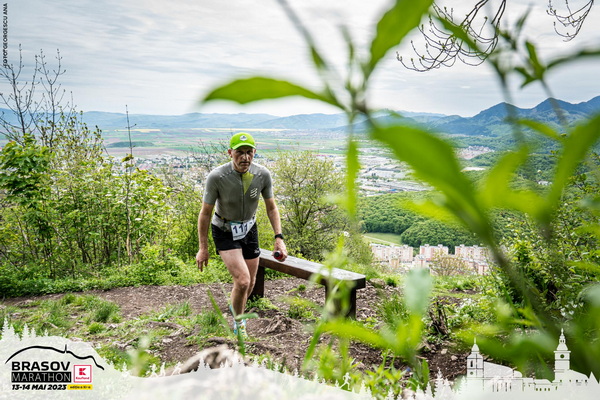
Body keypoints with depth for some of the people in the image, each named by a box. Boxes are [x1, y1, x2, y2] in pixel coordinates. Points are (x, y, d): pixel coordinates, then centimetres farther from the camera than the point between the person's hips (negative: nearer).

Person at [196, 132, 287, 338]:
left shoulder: (263, 174, -17)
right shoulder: (216, 177, -26)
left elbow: (271, 208, -3)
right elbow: (205, 213, -15)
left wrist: (279, 238, -11)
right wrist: (203, 248, -10)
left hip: (249, 229, 4)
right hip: (224, 232, -4)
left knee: (250, 283, 14)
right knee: (242, 281, -17)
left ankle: (235, 307, 48)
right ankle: (239, 325, 11)